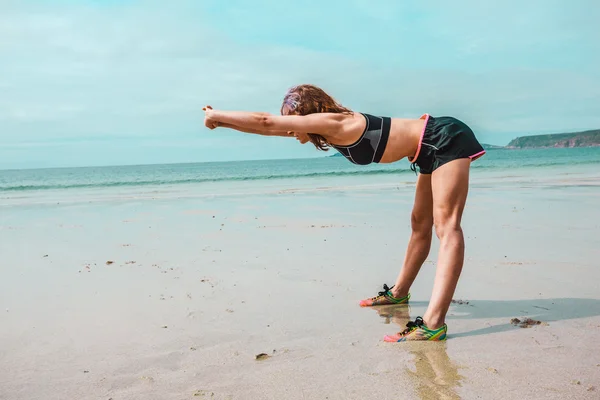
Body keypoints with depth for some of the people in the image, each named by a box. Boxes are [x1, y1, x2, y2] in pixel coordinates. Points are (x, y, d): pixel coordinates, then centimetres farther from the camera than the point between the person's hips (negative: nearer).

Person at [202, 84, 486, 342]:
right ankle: (398, 292, 33)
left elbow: (267, 122, -21)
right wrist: (221, 120, 13)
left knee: (446, 226, -20)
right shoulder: (334, 131, 6)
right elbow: (272, 127, 12)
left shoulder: (333, 122, -21)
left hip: (445, 139, -10)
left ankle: (433, 323, -28)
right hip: (430, 150, 10)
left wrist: (217, 115, -10)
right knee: (420, 225, 19)